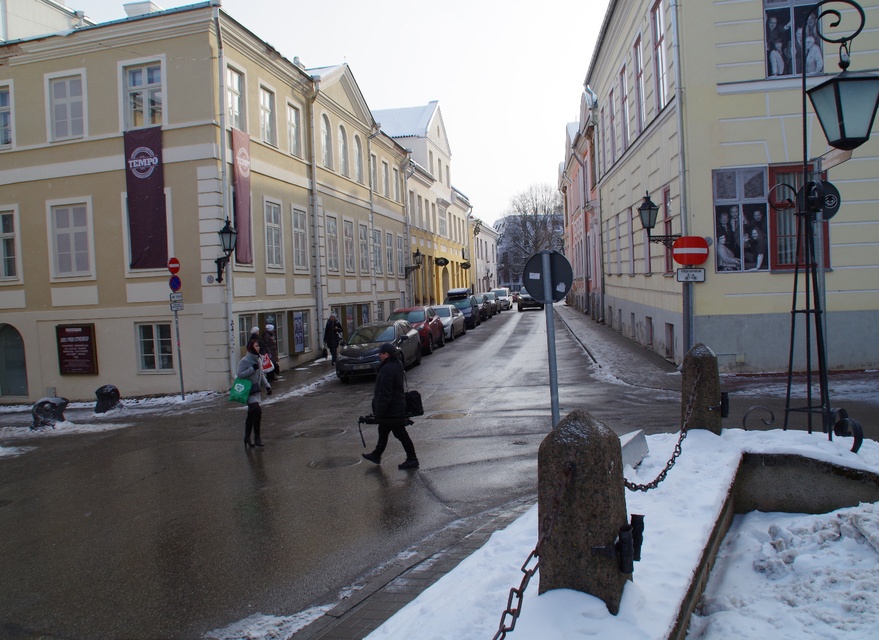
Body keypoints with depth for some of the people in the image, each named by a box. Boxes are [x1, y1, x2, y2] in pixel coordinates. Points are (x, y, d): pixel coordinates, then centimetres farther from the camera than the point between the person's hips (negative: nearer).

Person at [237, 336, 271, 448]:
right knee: (257, 410, -19)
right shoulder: (245, 360, -13)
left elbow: (261, 375, 17)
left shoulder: (257, 359, 12)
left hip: (256, 391, 8)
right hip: (249, 391, -8)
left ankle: (247, 438, 22)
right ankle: (256, 436, -9)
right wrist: (252, 369, -22)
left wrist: (267, 386, 8)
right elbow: (240, 374, -18)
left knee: (251, 415, 13)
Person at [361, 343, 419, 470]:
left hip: (391, 410, -10)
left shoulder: (387, 370, -26)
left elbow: (385, 393, -26)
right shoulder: (397, 365, 7)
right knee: (383, 432, 22)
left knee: (400, 434, 0)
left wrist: (379, 411, -20)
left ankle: (412, 460, 8)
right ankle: (376, 455, 37)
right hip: (398, 406, 10)